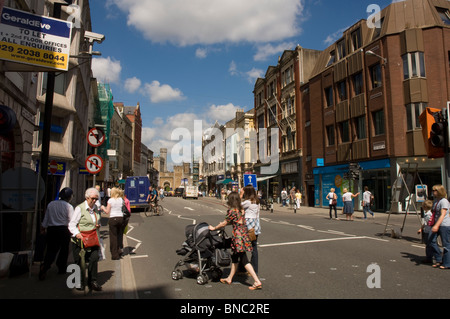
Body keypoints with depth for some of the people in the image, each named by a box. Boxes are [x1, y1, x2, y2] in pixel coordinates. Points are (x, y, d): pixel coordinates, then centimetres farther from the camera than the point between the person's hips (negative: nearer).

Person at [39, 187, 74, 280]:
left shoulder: (51, 204, 3)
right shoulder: (68, 206, -10)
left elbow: (46, 219, 9)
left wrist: (43, 228, 23)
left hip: (51, 230, 3)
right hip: (63, 230, -3)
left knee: (51, 250, 8)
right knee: (64, 249, 14)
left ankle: (44, 266, -14)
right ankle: (61, 268, 25)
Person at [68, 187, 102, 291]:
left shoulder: (95, 208, 12)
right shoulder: (80, 208, -7)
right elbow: (71, 224, -9)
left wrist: (98, 225, 4)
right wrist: (77, 233, -26)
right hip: (80, 240, -4)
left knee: (94, 258, -9)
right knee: (80, 262, 6)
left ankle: (92, 282, 3)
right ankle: (80, 282, 26)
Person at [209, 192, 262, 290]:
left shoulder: (232, 211, -14)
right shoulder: (241, 210, 9)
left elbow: (224, 223, -6)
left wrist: (214, 228, 9)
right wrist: (225, 223, 29)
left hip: (238, 235, -9)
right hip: (244, 233, 9)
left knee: (244, 259, -5)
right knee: (234, 256, 19)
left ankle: (257, 281, -5)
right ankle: (229, 278, 32)